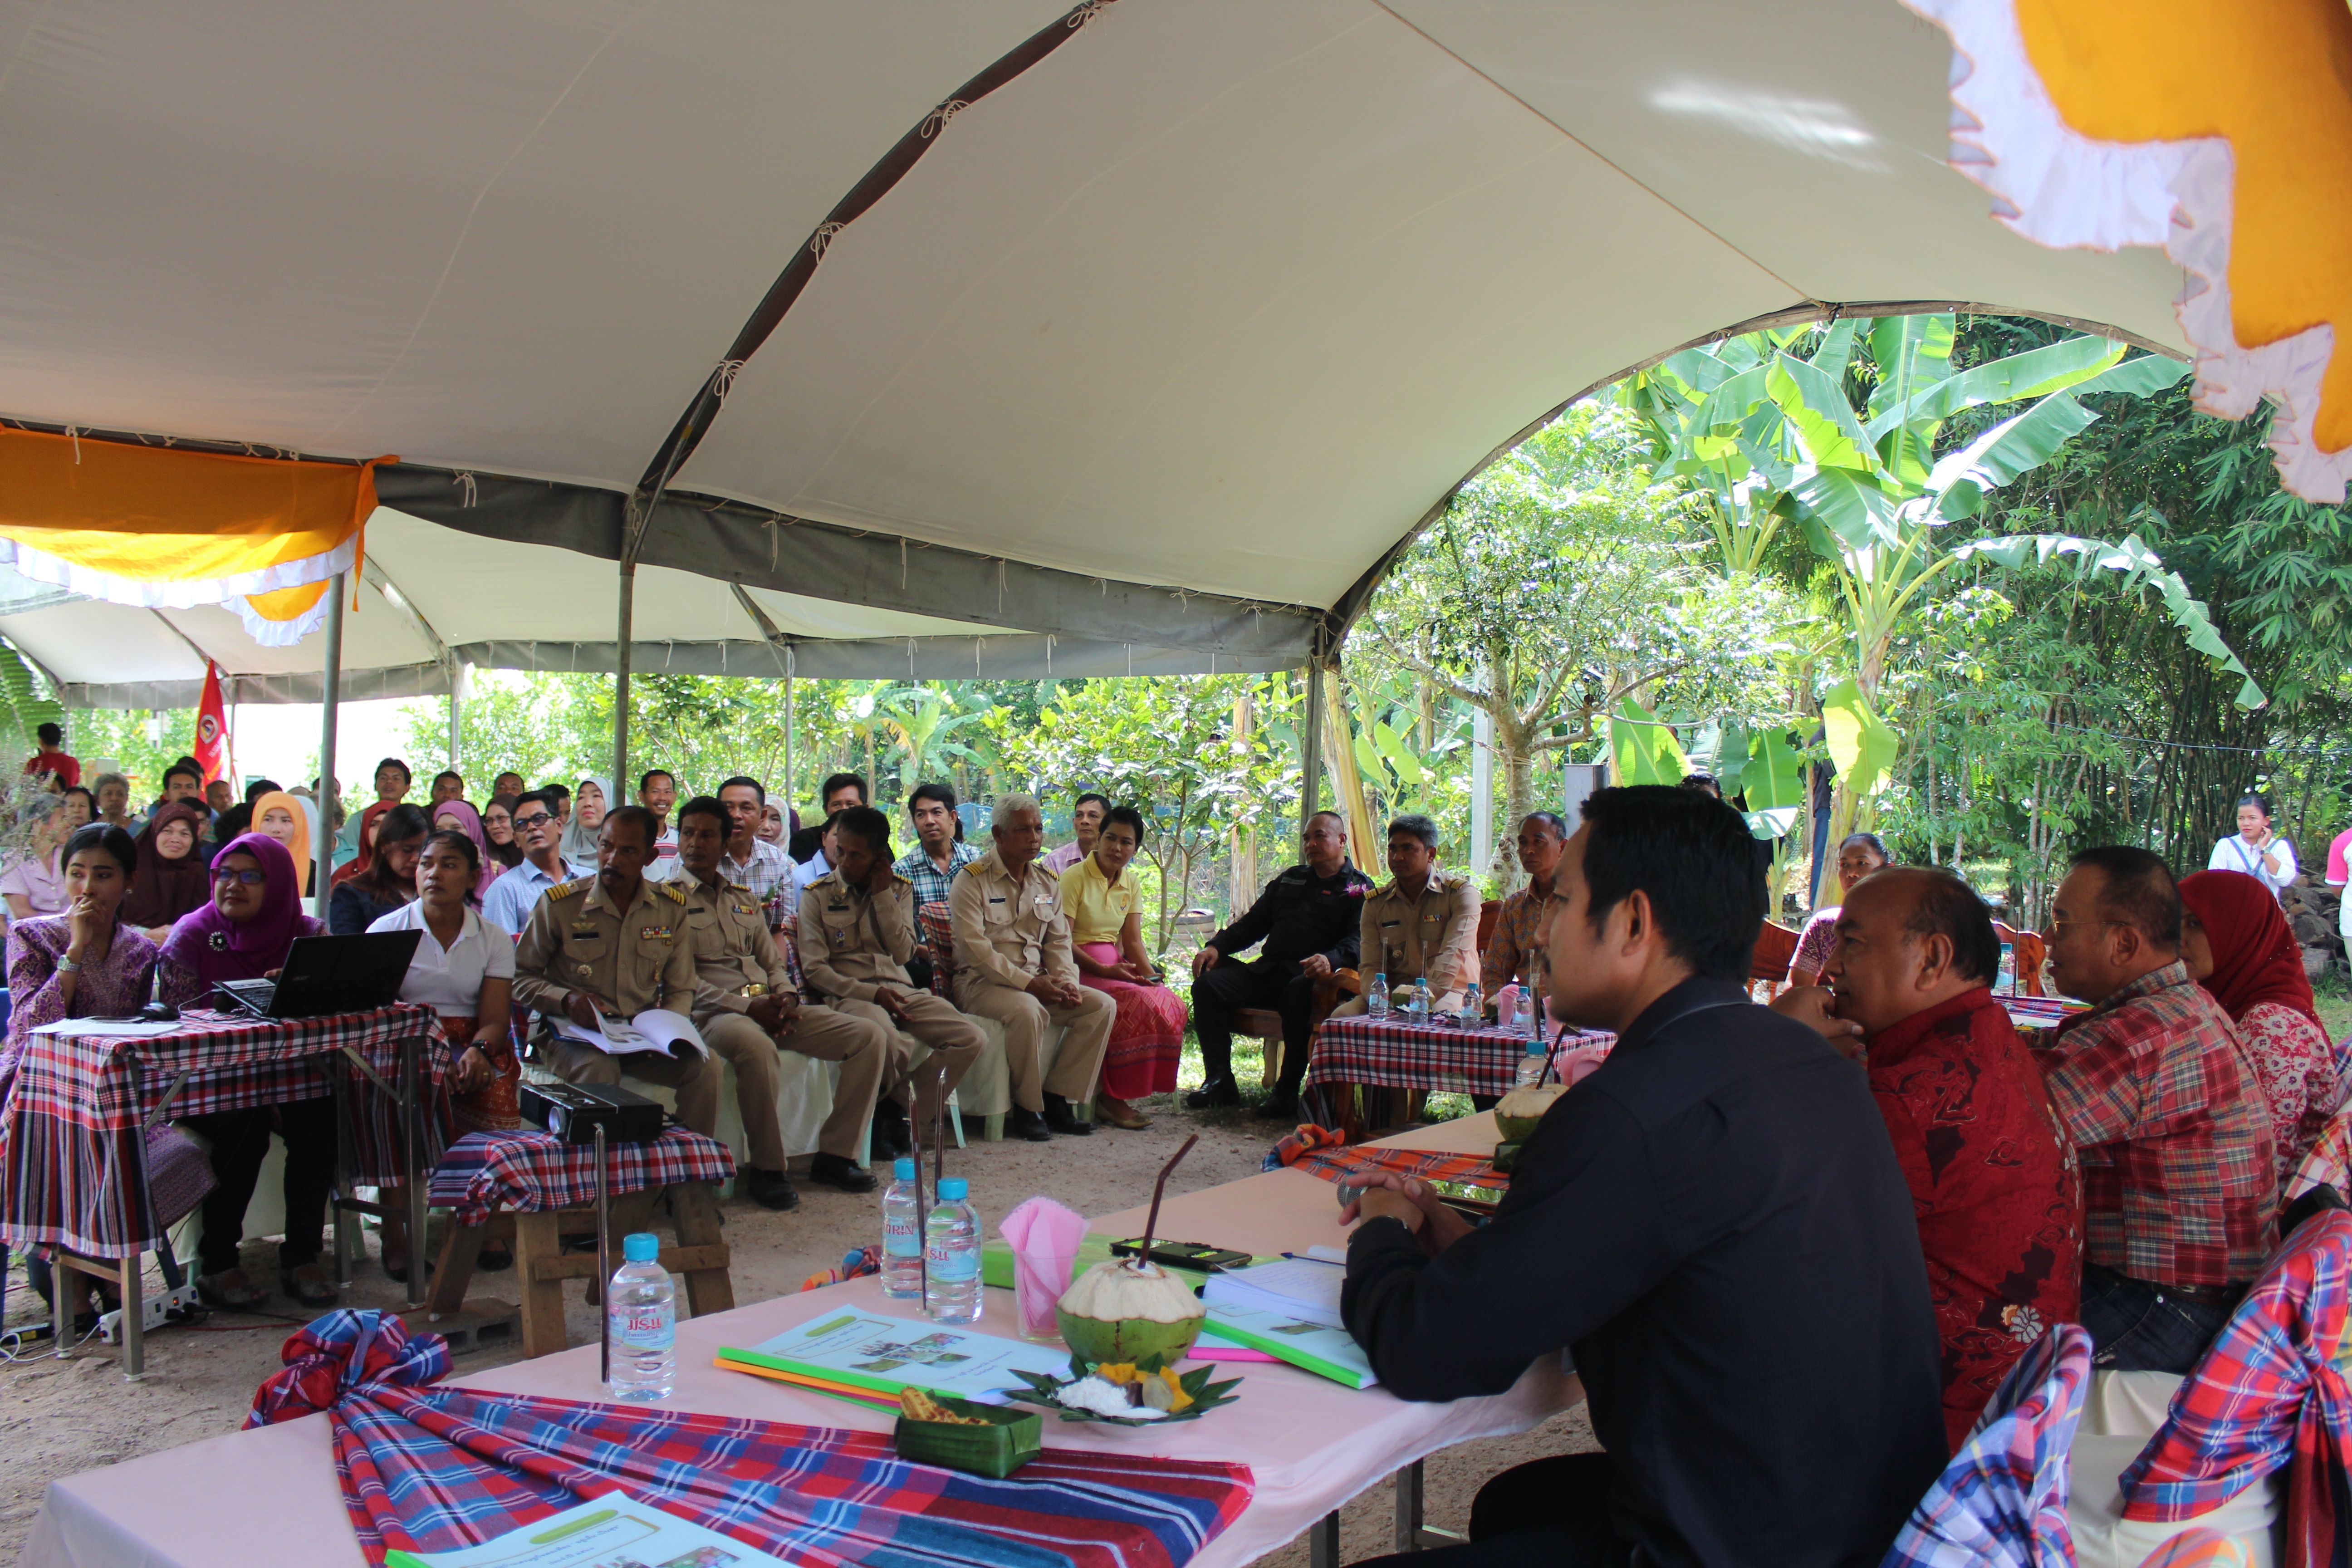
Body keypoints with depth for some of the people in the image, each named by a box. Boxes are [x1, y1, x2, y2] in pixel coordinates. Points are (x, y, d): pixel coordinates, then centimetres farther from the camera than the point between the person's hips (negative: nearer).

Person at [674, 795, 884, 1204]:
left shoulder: (744, 899, 25)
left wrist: (785, 997, -1)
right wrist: (746, 1006, -17)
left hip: (771, 1008, 6)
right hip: (715, 1013, -6)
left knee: (871, 1036, -10)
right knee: (756, 1046, -42)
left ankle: (835, 1153, -7)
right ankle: (766, 1167, -25)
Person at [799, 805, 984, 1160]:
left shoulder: (899, 889, 12)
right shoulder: (817, 895, 3)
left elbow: (903, 953, 1)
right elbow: (814, 969, -4)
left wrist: (882, 894, -4)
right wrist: (871, 993, -16)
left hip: (900, 989, 4)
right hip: (848, 994, -4)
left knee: (972, 1039, -18)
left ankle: (897, 1111, -5)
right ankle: (890, 1111, -4)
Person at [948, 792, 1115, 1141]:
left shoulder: (1047, 883, 14)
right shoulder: (972, 880, -7)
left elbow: (1059, 942, 14)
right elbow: (975, 948, -16)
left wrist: (1066, 981, -7)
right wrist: (1028, 984, -21)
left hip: (1038, 982, 7)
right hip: (982, 982, -7)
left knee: (1102, 1006, -12)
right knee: (1028, 1010, -36)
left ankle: (1056, 1098, -10)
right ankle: (1027, 1108, -17)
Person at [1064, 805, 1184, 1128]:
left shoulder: (1131, 886, 14)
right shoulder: (1076, 878, -8)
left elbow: (1133, 940, 7)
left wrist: (1150, 974, -12)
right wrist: (1105, 971, -23)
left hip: (1115, 966, 7)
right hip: (1080, 967, -7)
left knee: (1171, 1004, -18)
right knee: (1138, 1003, -30)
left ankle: (1115, 1093, -12)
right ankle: (1110, 1097, -18)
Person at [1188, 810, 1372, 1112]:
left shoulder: (1360, 890, 8)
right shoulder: (1290, 880, 28)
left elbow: (1358, 941, -9)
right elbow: (1253, 923, 26)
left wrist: (1330, 960, -32)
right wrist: (1216, 947, 7)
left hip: (1308, 976, -6)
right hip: (1268, 971, 6)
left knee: (1299, 992, -41)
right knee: (1208, 984, -18)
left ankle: (1288, 1090, -30)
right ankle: (1219, 1081, -18)